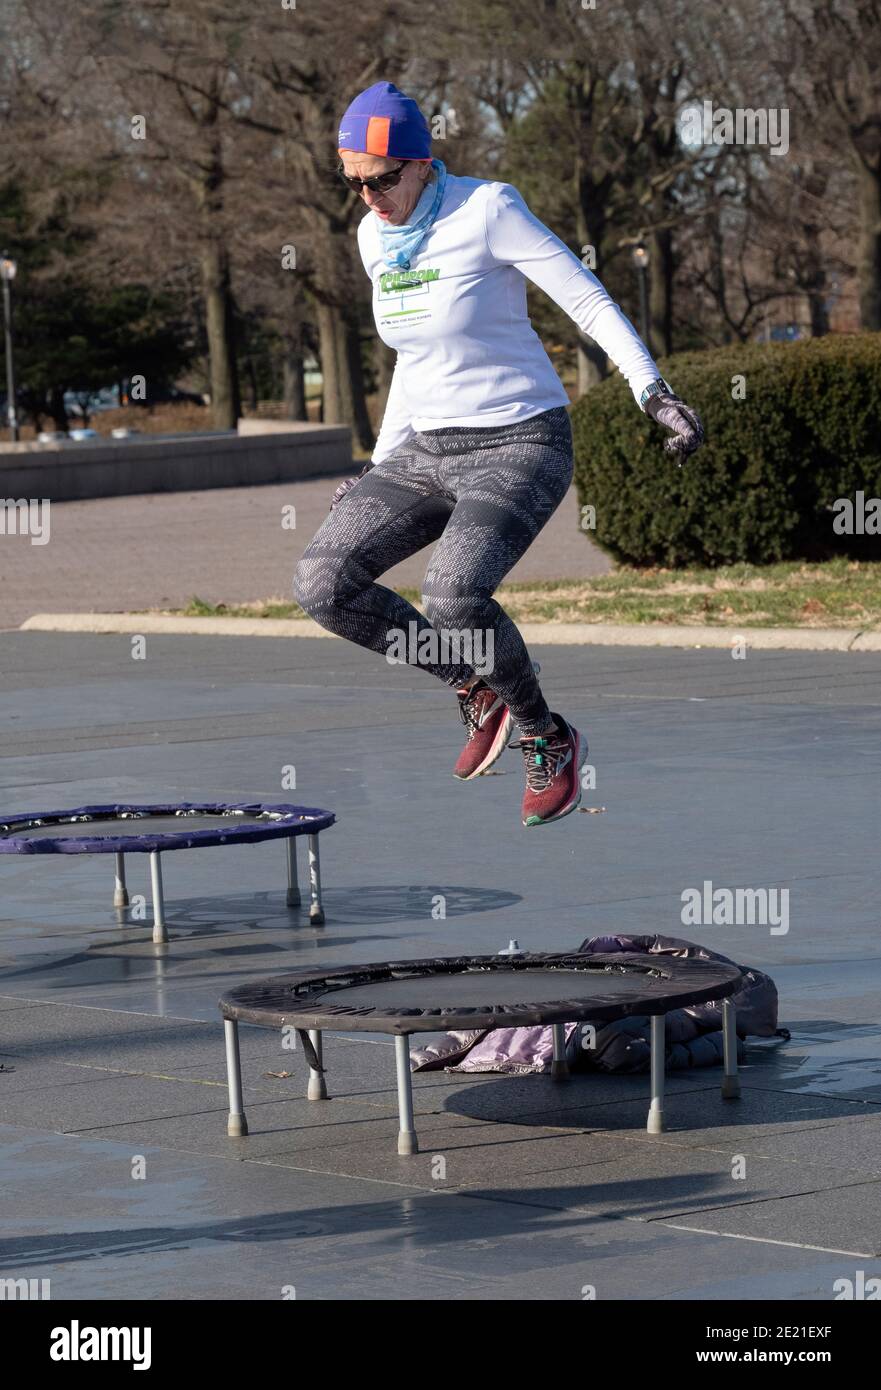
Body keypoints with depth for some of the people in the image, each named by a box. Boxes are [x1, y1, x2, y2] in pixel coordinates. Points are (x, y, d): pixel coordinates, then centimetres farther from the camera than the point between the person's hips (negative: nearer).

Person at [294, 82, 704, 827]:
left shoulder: (487, 209, -13)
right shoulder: (375, 237, 7)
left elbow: (588, 299, -14)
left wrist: (654, 391, -25)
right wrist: (380, 466, 21)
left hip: (520, 444, -7)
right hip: (427, 450, 7)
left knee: (453, 598, -30)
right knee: (323, 582, -13)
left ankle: (550, 738, -2)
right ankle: (480, 687, 7)